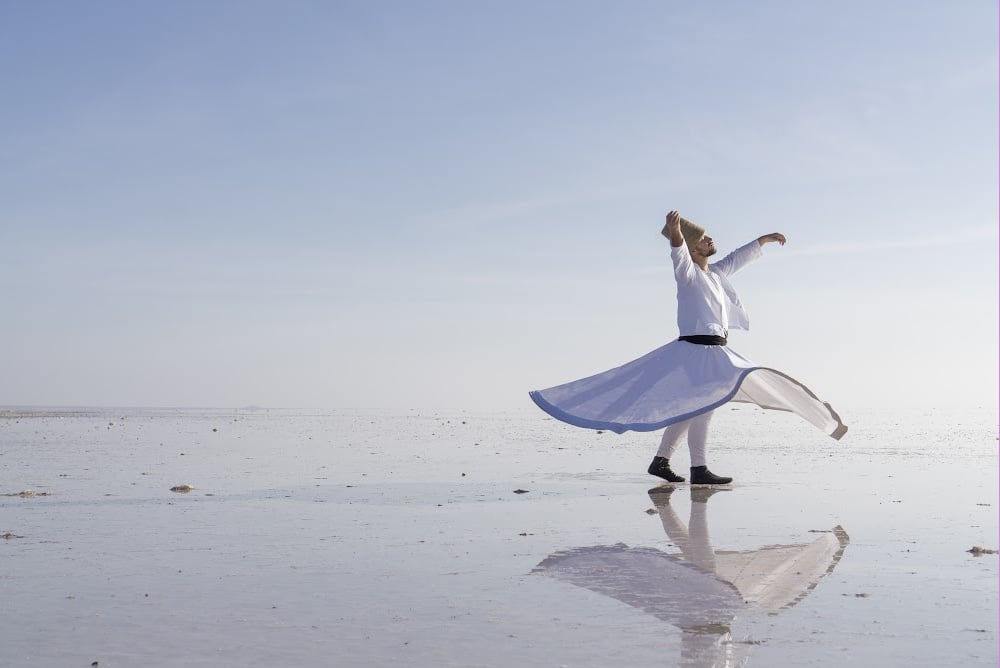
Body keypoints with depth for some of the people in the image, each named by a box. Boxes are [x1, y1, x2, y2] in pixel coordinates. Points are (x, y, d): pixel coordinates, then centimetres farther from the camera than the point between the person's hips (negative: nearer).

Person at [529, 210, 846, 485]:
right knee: (700, 406, -13)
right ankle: (699, 469, -13)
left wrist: (764, 240, 41)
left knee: (689, 408, 13)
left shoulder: (714, 273, 16)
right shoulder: (688, 272, -10)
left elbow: (737, 258, 31)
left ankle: (661, 460, 21)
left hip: (716, 352, 10)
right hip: (696, 350, -9)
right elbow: (679, 253, -32)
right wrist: (675, 233, -53)